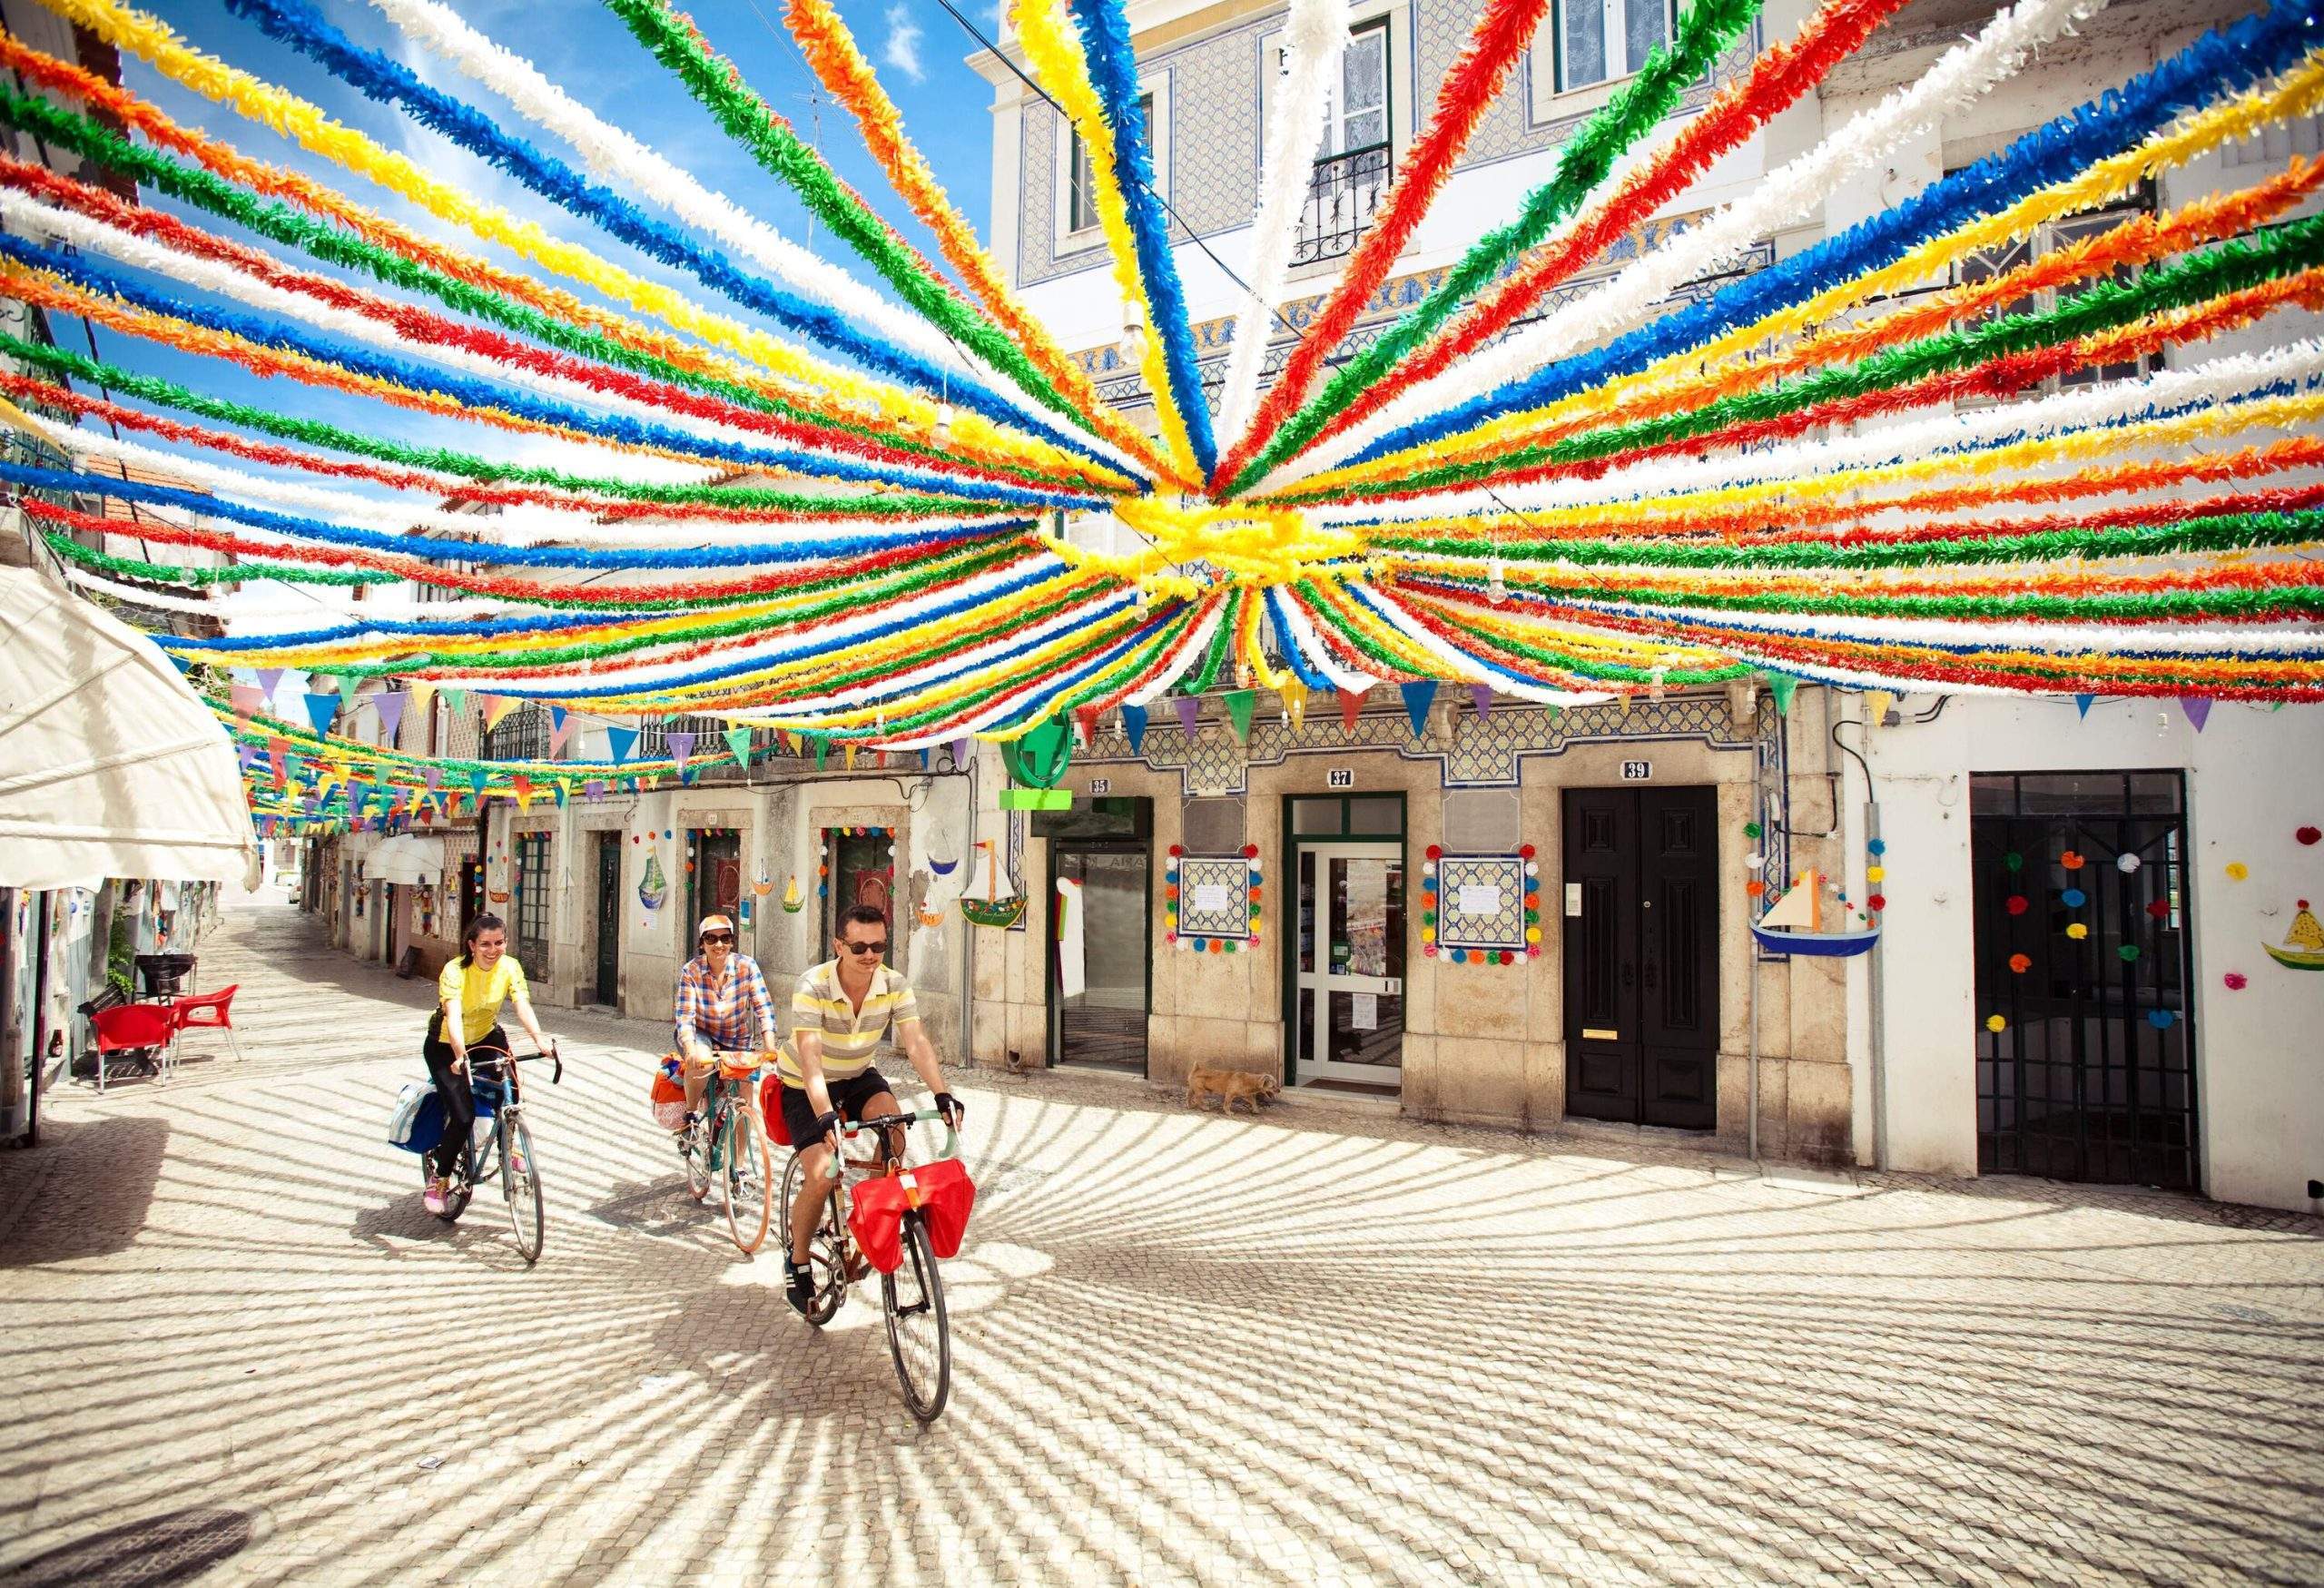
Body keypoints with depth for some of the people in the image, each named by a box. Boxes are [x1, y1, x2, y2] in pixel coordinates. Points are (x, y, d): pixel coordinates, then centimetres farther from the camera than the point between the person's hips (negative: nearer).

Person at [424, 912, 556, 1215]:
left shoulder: (510, 967, -16)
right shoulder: (455, 971, -27)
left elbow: (522, 1005, -29)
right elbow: (453, 1015, -40)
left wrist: (539, 1038, -46)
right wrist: (461, 1055, -56)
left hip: (486, 1036, 4)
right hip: (446, 1046, -3)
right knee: (463, 1116, -15)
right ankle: (438, 1176, 11)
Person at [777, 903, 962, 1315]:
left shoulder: (895, 986, -18)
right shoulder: (813, 986, -29)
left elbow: (916, 1043, -25)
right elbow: (810, 1057, -38)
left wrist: (943, 1095, -39)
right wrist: (826, 1116, -50)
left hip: (857, 1077, 3)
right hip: (805, 1085, -3)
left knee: (893, 1132, -24)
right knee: (822, 1176, -16)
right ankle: (797, 1260, 12)